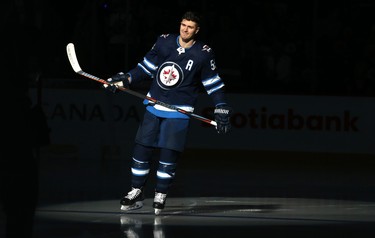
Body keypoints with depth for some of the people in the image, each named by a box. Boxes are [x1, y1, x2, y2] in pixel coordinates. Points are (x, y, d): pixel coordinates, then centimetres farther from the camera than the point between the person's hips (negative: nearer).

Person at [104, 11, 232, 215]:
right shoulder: (164, 42, 0)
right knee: (141, 150, 1)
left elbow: (213, 83, -1)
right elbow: (146, 67, 8)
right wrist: (125, 79, -2)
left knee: (168, 154, -7)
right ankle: (136, 194, 14)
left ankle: (160, 195, 9)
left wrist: (222, 110, -6)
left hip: (179, 113, -3)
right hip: (154, 107, 3)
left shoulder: (203, 54, -7)